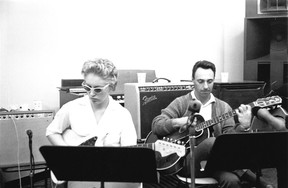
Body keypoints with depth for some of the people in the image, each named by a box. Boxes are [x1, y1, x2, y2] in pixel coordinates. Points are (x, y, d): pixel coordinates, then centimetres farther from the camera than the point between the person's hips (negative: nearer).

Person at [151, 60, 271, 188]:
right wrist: (178, 122, -16)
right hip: (186, 162, -2)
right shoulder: (181, 103, 6)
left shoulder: (223, 107, 13)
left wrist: (243, 127, -17)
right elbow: (156, 125, -1)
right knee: (211, 142, -34)